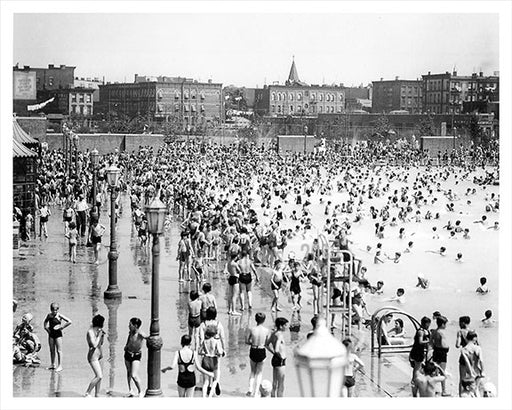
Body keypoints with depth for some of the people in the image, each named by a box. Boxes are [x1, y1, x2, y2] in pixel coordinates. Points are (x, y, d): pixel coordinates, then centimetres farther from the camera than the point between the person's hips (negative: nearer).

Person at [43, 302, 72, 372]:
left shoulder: (59, 316, -11)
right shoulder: (49, 315, 4)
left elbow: (69, 321, -15)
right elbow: (45, 322, 25)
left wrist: (62, 327, -14)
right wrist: (46, 327, 7)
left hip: (58, 334, -5)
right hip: (51, 334, 5)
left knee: (59, 350, -4)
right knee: (52, 350, 11)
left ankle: (60, 365, -1)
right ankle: (53, 364, 21)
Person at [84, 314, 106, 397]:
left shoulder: (97, 330, 8)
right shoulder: (90, 332, -17)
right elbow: (94, 345, -26)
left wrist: (102, 336, 1)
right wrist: (99, 335, -18)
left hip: (98, 355, 9)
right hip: (93, 356, -9)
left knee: (99, 376, 13)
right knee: (99, 376, -16)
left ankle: (97, 395, 21)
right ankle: (87, 393, -7)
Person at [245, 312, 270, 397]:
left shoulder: (252, 329, -10)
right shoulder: (266, 330, -9)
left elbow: (247, 341, -2)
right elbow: (266, 343, 1)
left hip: (253, 352, 1)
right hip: (262, 352, -1)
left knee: (253, 372, 23)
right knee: (259, 373, 14)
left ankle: (250, 389, 9)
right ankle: (255, 392, 11)